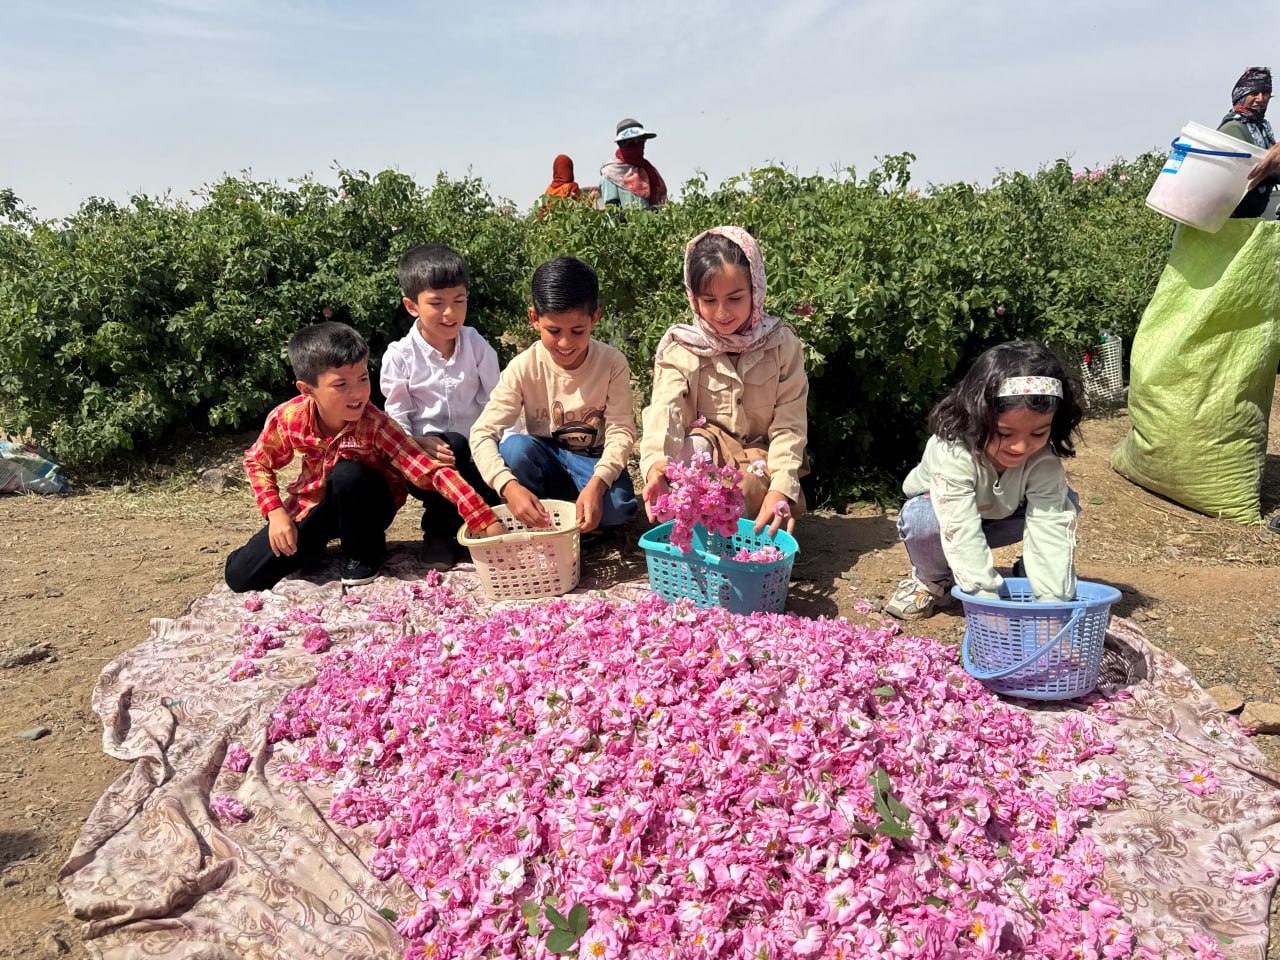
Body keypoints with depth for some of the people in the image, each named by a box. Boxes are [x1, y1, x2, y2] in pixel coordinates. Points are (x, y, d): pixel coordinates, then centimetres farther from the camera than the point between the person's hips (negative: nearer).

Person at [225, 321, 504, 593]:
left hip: (366, 507, -2)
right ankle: (315, 544, 18)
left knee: (348, 473, -37)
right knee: (240, 576, -9)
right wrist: (276, 513, -15)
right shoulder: (288, 418, -21)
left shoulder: (375, 426, -29)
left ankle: (363, 555, -8)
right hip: (314, 506, 2)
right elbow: (258, 462, -1)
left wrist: (488, 523, -45)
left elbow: (432, 471, -37)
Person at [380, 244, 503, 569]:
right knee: (452, 445, -35)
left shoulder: (477, 346, 2)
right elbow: (396, 416, -4)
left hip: (474, 454, 2)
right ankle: (439, 532, -12)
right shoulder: (400, 355, -4)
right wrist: (419, 443, -25)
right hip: (423, 457, -2)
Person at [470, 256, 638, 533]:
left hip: (594, 461, -1)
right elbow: (483, 432, -22)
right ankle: (535, 528, -10)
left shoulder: (612, 363, -15)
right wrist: (510, 487, -41)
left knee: (617, 507, -31)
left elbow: (621, 430, -18)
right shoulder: (524, 368, -16)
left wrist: (597, 483, -38)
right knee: (515, 447, -31)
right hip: (545, 463, 1)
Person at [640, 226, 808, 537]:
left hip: (761, 460, 1)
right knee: (696, 446, -36)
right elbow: (663, 412, -27)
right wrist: (655, 462, -49)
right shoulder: (680, 349, -10)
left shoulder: (781, 343, -7)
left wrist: (781, 488, -26)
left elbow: (789, 424, -10)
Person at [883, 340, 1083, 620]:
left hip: (1002, 517, 3)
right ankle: (932, 581, -6)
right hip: (950, 515, -2)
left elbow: (1050, 526, -35)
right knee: (921, 518, -37)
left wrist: (1052, 602, -44)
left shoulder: (1043, 458, -31)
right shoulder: (953, 452, -41)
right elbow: (961, 532, -45)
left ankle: (1030, 575, 1)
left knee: (1063, 504, -23)